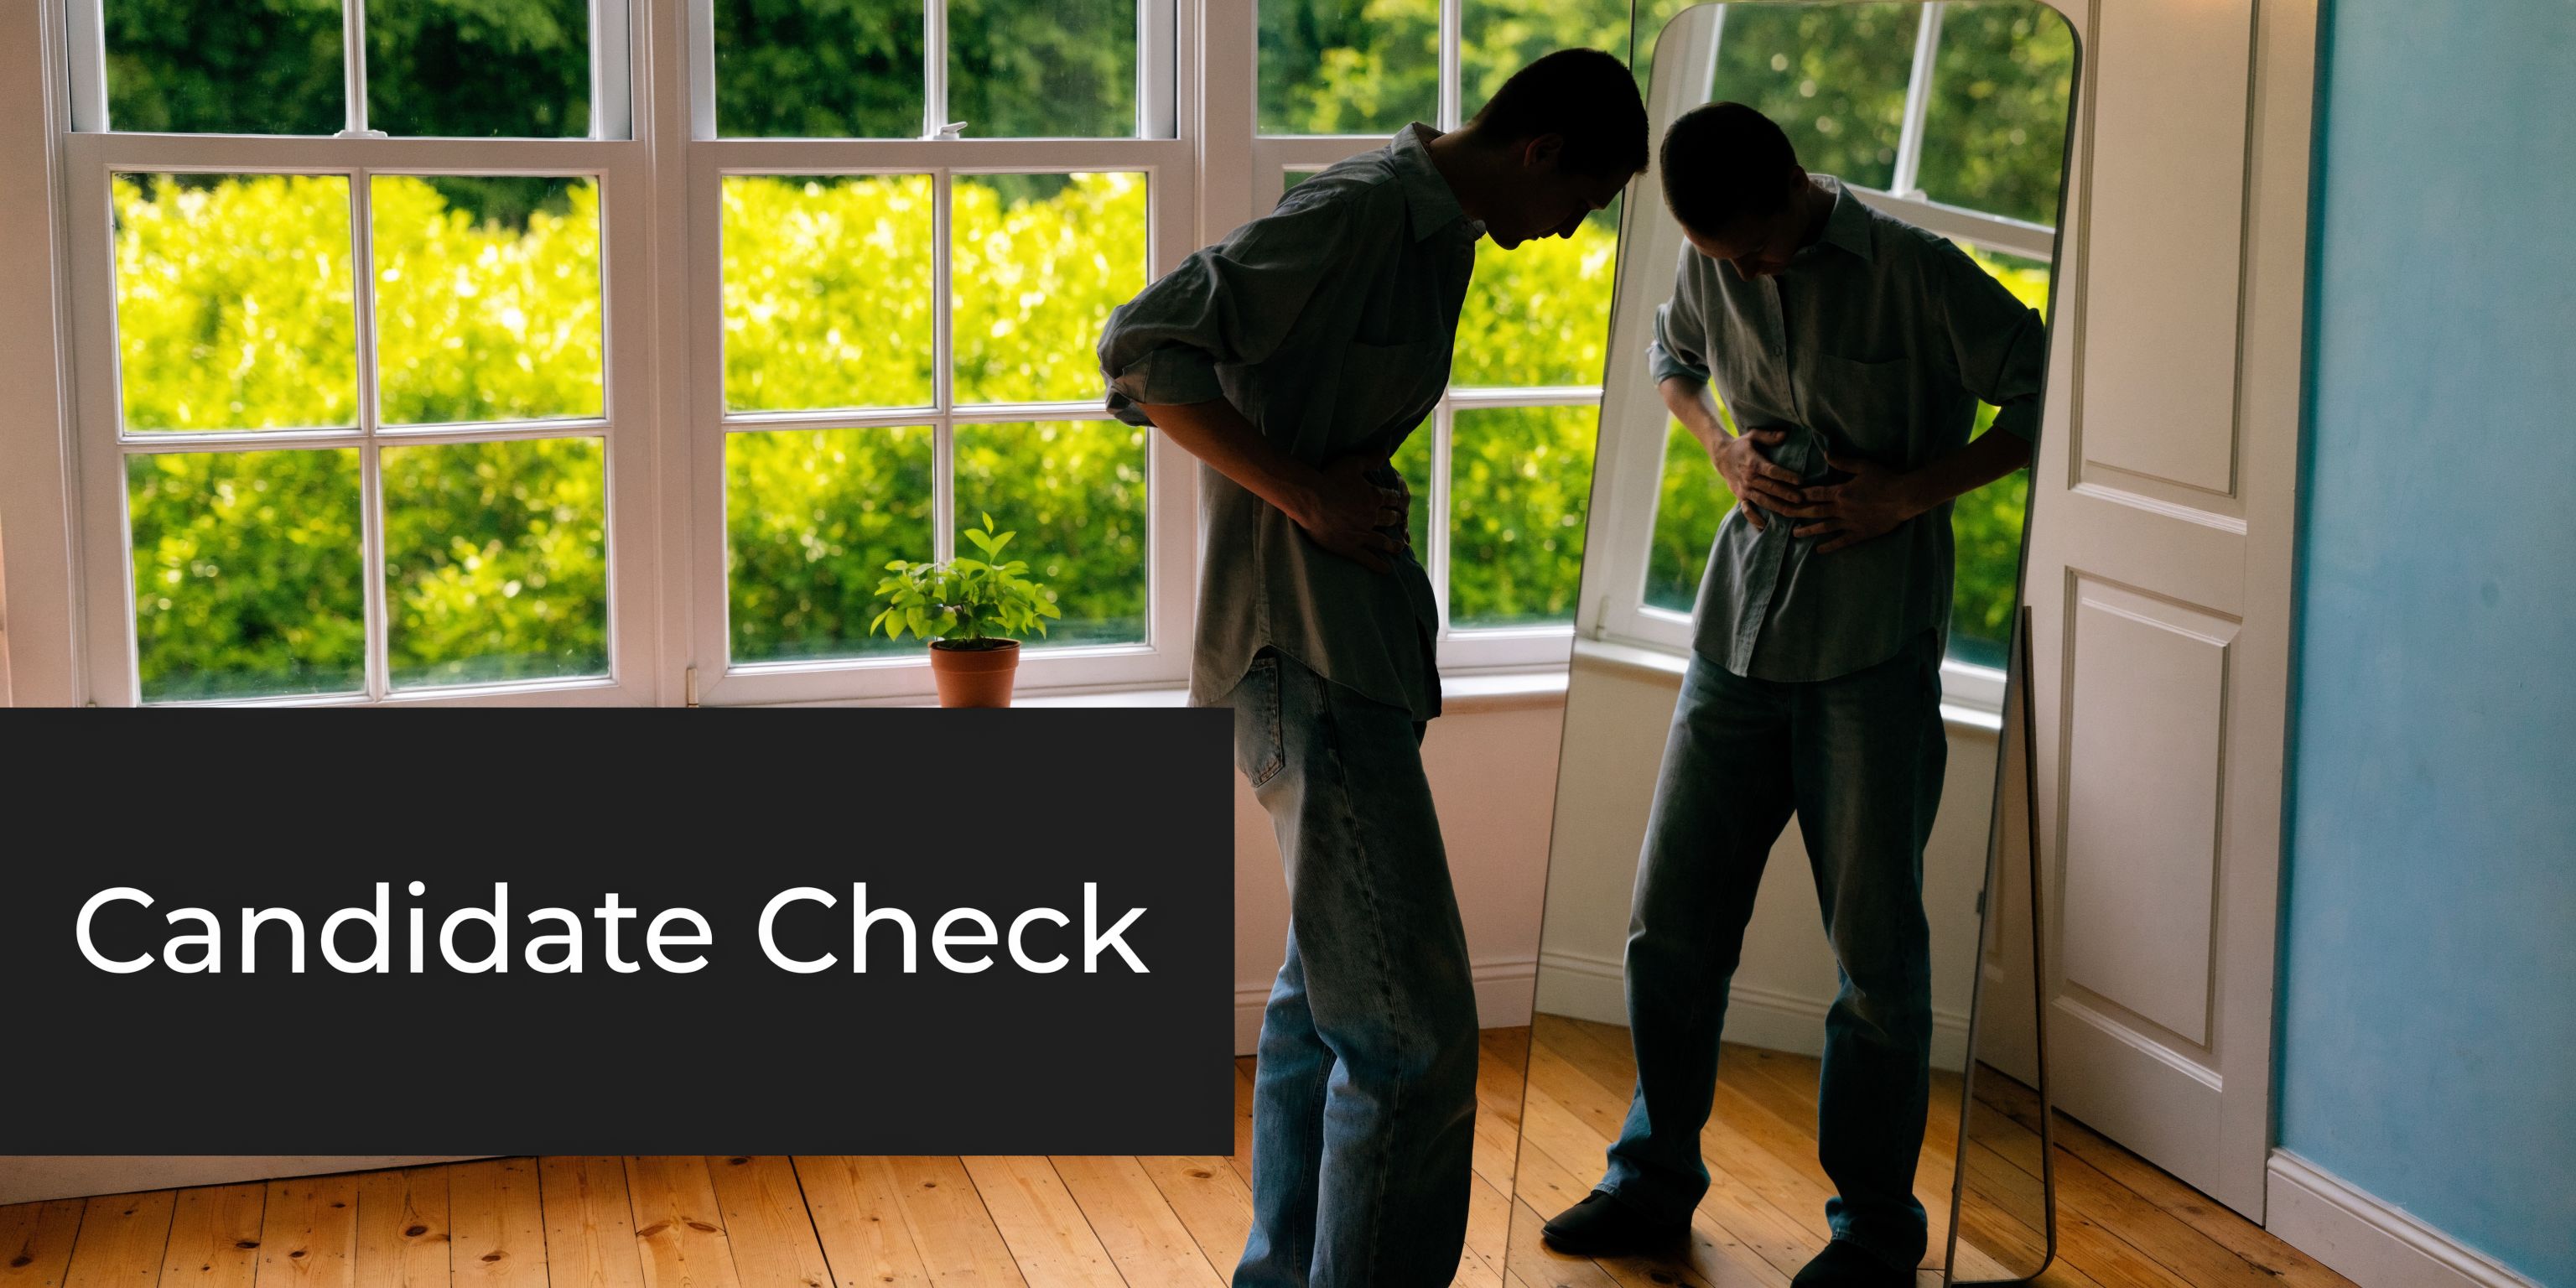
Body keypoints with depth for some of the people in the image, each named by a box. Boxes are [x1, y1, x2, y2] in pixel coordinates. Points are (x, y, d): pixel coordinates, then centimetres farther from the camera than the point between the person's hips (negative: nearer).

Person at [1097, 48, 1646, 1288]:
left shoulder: (1434, 229, 14)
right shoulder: (1358, 211, -16)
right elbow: (1142, 348, -22)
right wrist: (1308, 496, -21)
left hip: (1359, 641, 11)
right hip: (1306, 648, -11)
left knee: (1328, 987, 19)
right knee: (1411, 1027, -10)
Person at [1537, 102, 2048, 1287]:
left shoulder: (1911, 271, -11)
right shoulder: (1710, 267, 4)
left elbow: (2051, 395, -7)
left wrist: (1910, 492, -15)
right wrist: (1725, 451, 5)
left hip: (1872, 650, -5)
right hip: (1738, 631, 5)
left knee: (1876, 945, 2)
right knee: (1669, 921, 9)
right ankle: (1655, 1178, 26)